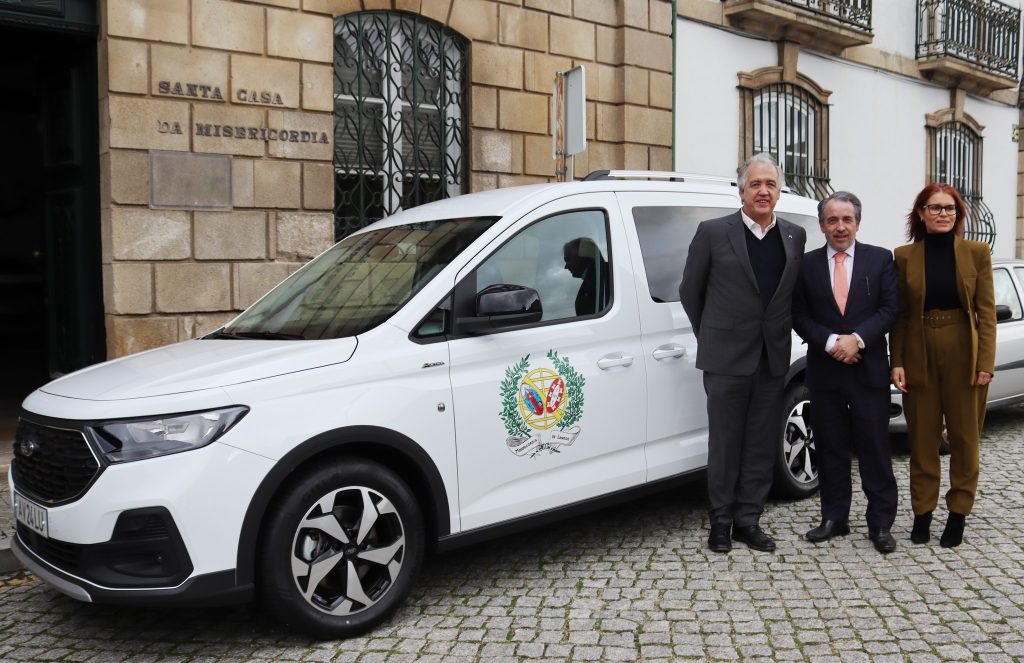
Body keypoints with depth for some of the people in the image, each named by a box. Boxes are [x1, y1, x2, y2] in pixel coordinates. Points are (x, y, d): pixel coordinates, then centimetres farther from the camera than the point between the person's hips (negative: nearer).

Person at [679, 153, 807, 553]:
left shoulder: (795, 237, 8)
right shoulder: (713, 233, -4)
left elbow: (794, 293, 15)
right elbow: (690, 290, 3)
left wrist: (779, 333, 8)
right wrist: (712, 337, 7)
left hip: (772, 358, 4)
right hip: (727, 357, -4)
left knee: (762, 445, 9)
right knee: (725, 443, 5)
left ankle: (748, 520, 20)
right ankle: (721, 521, 17)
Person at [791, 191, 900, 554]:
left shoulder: (880, 259, 4)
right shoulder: (807, 264, 5)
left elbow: (890, 307, -2)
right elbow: (799, 315, 2)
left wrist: (857, 339, -15)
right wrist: (831, 342, -12)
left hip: (869, 368, -1)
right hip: (824, 370, 1)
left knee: (875, 447, 2)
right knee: (830, 447, 8)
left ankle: (880, 523, 11)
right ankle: (834, 517, 19)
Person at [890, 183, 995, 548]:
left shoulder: (976, 253, 1)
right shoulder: (904, 256, 3)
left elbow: (987, 312, -1)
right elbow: (899, 315, 3)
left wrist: (986, 363, -9)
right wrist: (897, 363, -5)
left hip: (963, 355, 0)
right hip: (920, 356, 1)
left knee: (964, 437, 7)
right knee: (922, 438, 7)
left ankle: (958, 513, 19)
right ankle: (922, 512, 18)